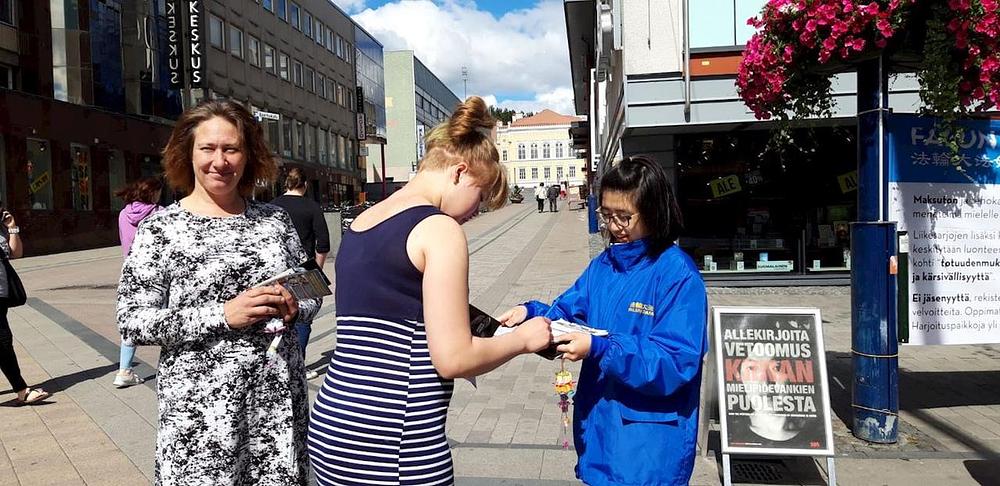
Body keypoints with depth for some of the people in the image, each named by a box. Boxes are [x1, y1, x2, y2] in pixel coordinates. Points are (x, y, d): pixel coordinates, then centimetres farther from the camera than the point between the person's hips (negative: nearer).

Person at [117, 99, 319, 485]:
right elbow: (131, 322, -8)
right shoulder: (160, 228, -3)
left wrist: (293, 308, -9)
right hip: (201, 408, -3)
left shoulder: (275, 219, 7)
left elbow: (311, 291, 14)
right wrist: (224, 315, -18)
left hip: (280, 399, 3)